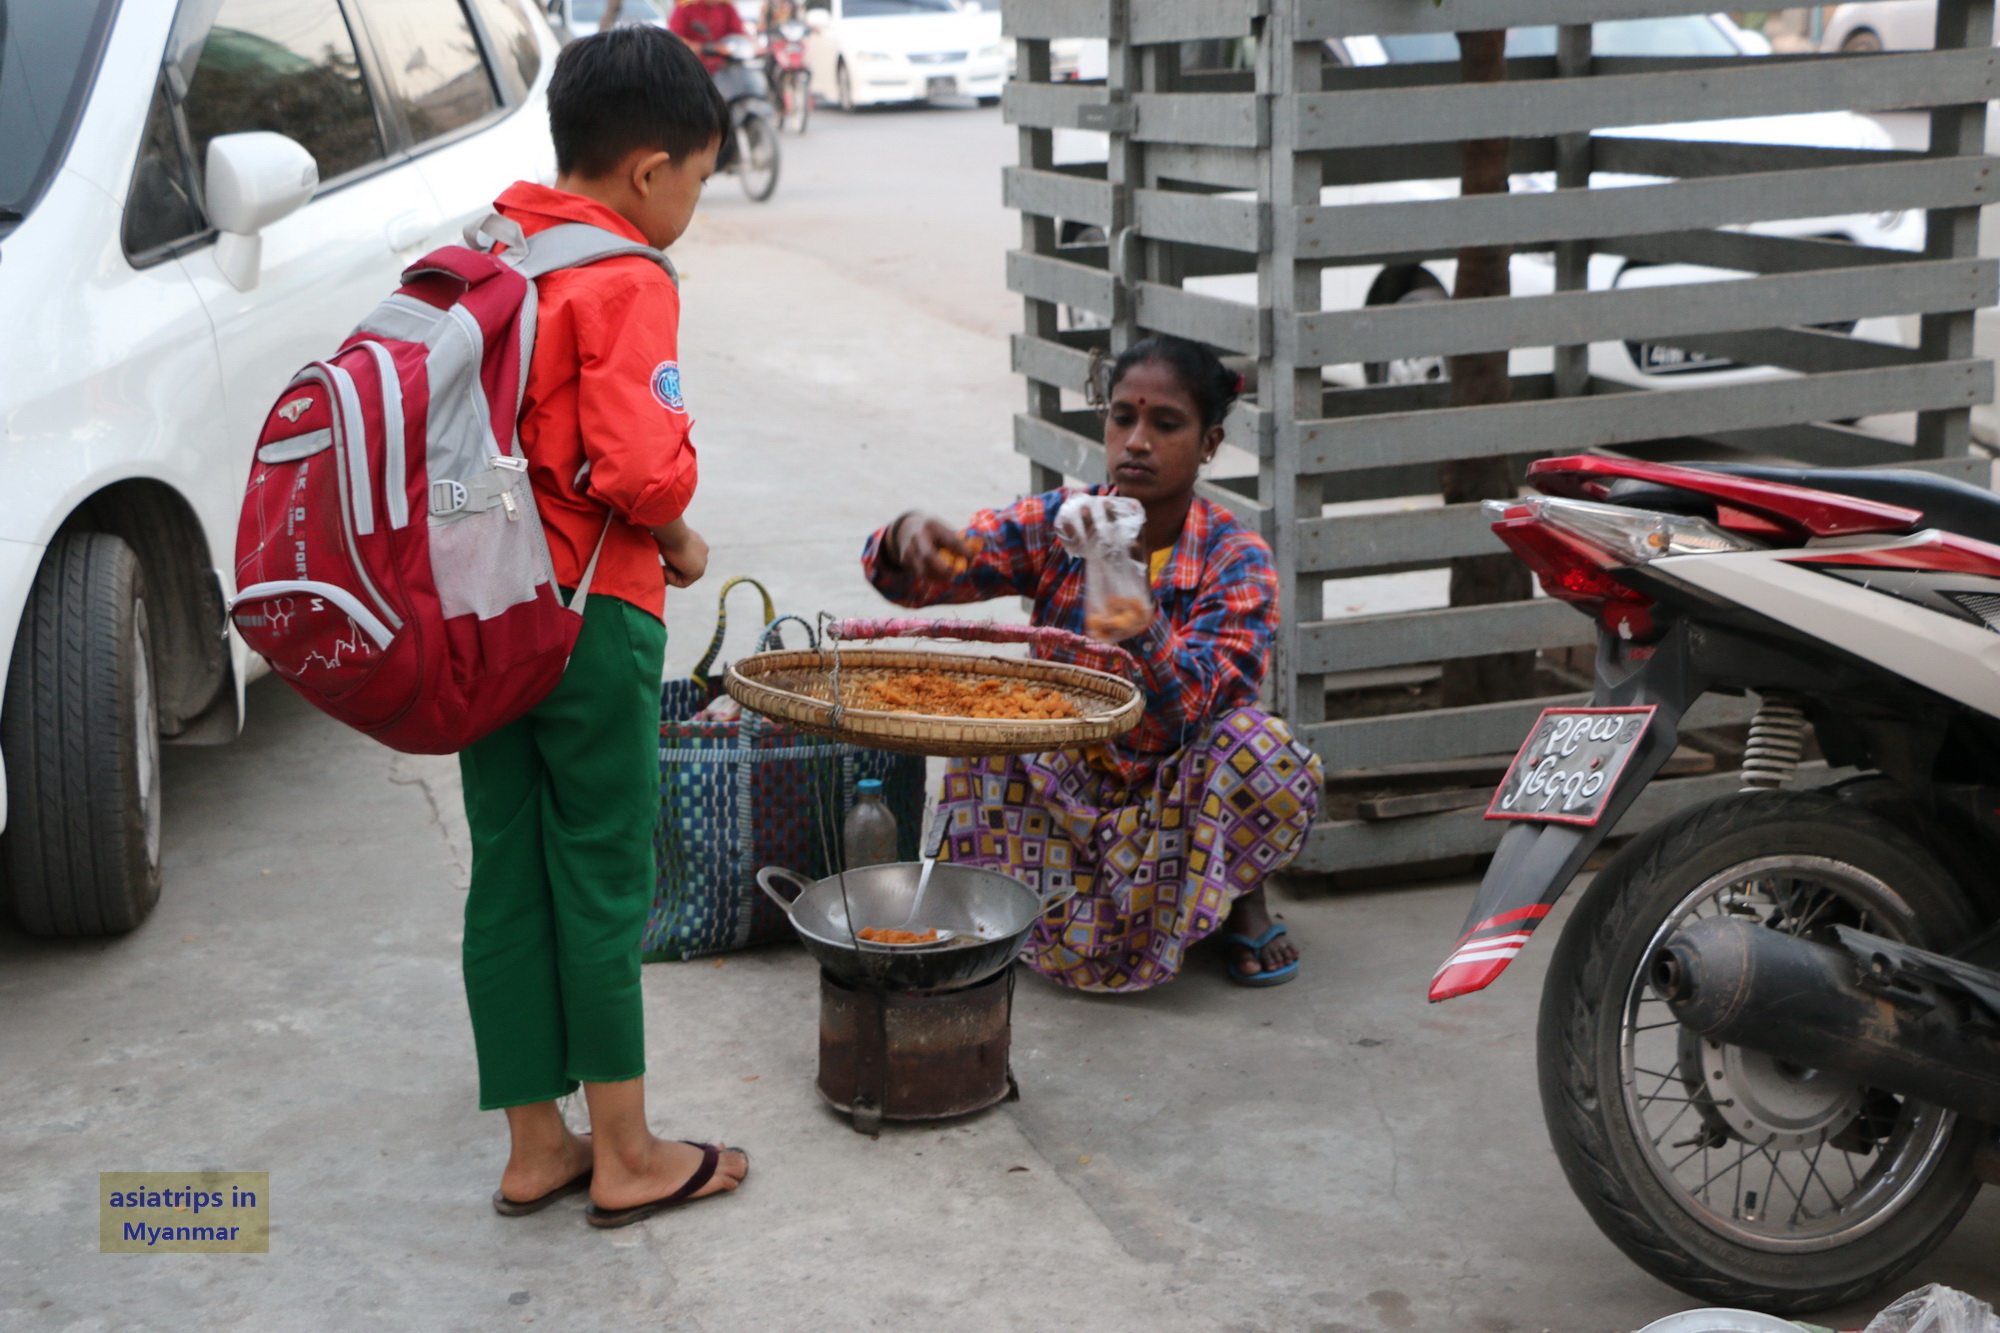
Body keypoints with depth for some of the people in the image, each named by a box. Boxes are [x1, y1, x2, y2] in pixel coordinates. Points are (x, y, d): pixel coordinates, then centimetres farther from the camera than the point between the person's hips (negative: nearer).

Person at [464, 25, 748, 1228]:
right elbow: (640, 466, -26)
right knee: (604, 880, 3)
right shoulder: (624, 282, -14)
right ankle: (626, 1159, 15)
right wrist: (682, 541, -7)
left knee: (508, 876, 12)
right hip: (591, 620, -7)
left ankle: (535, 1146, 22)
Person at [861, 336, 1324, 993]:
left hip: (1179, 790, -1)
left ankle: (1240, 898, -1)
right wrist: (908, 537, -39)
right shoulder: (1058, 524, -6)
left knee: (1261, 747, -32)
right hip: (1072, 783, 1)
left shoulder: (1235, 558, -14)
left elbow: (1192, 706, -28)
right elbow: (910, 577, -14)